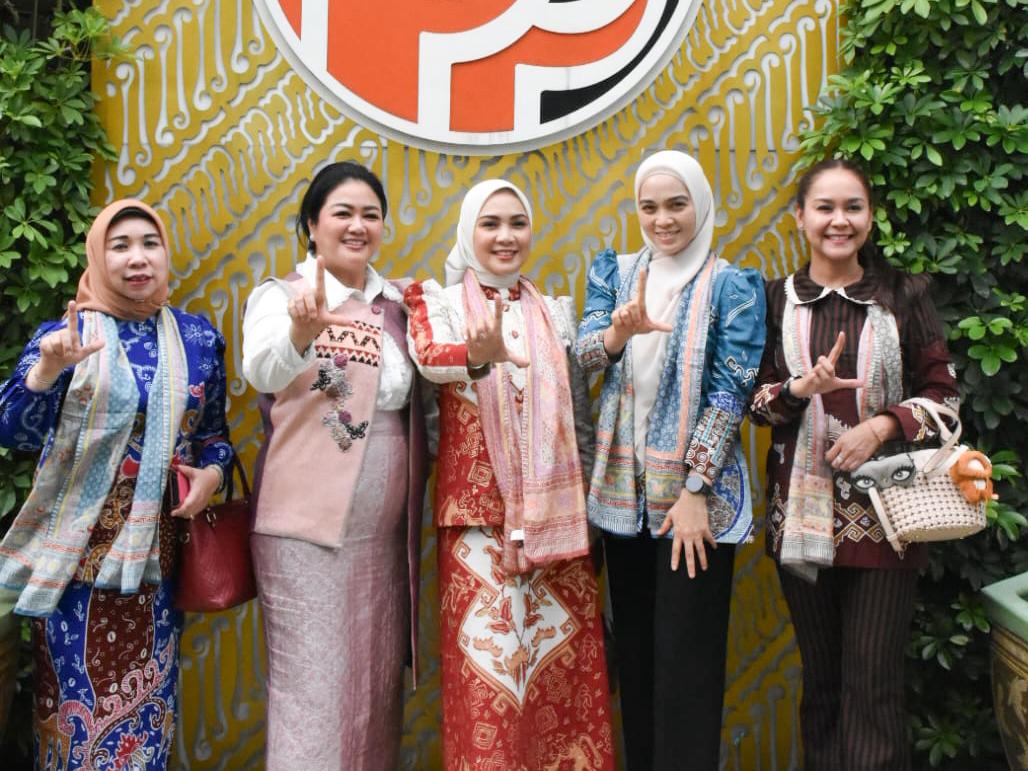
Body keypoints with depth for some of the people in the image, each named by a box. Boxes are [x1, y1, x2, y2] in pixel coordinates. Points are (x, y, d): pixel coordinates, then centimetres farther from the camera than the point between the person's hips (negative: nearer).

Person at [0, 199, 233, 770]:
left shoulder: (198, 337, 5)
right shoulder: (63, 334, -3)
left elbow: (215, 431, 14)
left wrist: (212, 472, -7)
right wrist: (48, 368, -28)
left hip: (157, 549, 2)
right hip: (78, 548, -2)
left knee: (148, 699, 10)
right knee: (79, 699, 5)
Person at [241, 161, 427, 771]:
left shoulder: (399, 304, 10)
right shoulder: (280, 296, -3)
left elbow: (420, 396, 17)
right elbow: (263, 372, -25)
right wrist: (302, 331, -45)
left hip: (385, 531, 5)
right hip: (306, 526, -4)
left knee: (377, 681, 13)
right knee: (313, 686, -1)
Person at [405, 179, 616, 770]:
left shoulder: (556, 313, 12)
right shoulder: (440, 302, 2)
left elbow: (581, 415, 14)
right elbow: (430, 358, -22)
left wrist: (594, 504, 10)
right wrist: (479, 356, -44)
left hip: (556, 513, 3)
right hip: (478, 511, -3)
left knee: (564, 660, 5)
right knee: (486, 662, -3)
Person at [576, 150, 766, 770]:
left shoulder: (731, 287, -5)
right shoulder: (617, 273, 7)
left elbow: (731, 392, -11)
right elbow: (584, 354, -7)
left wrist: (695, 491, -17)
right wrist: (619, 331, -30)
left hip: (693, 493, -4)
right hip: (624, 488, 5)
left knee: (687, 653, 1)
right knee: (633, 645, 15)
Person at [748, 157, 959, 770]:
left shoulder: (904, 296, 2)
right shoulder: (776, 299, 5)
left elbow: (942, 391, 3)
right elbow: (753, 399, 4)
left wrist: (883, 424, -14)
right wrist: (802, 388, -16)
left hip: (882, 510, -1)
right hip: (802, 508, 2)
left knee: (874, 685, -2)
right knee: (820, 678, 13)